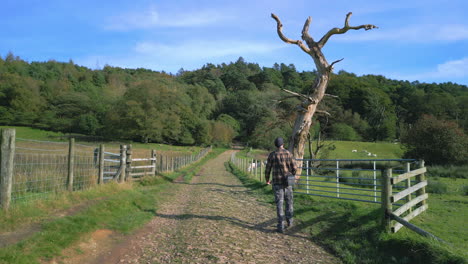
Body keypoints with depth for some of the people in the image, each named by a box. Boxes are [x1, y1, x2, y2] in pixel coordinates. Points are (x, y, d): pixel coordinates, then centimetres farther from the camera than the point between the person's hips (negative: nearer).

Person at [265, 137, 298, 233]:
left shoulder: (272, 155, -3)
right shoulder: (288, 153, -2)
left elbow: (267, 170, 0)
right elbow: (294, 168, -3)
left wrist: (267, 180, 18)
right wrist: (294, 174, 21)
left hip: (277, 182, -1)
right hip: (287, 182, 1)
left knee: (279, 204, 1)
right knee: (289, 201, 21)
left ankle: (281, 226, -1)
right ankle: (289, 221, 29)